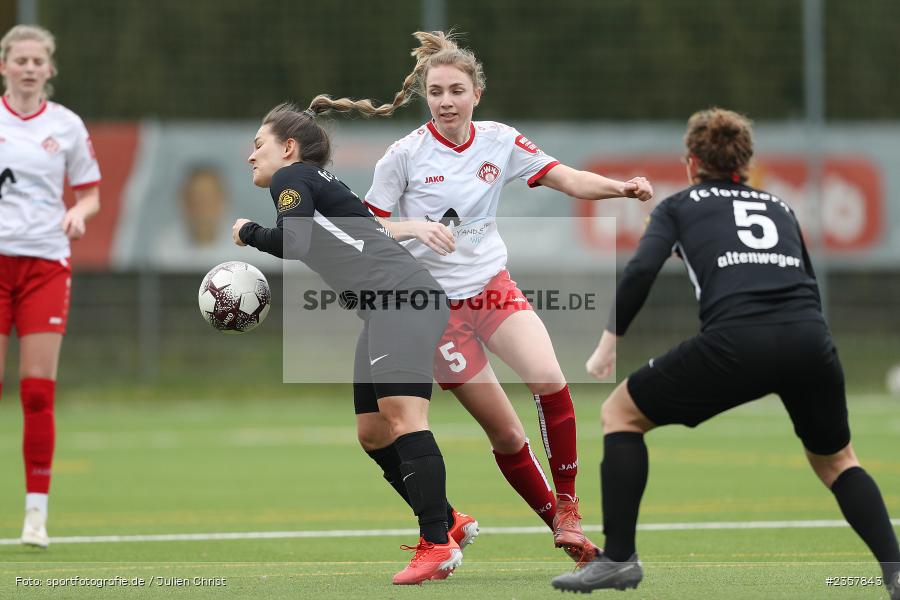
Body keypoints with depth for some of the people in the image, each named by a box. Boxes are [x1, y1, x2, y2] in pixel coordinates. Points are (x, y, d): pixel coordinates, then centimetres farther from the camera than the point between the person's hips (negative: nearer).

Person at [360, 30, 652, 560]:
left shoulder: (499, 142, 0)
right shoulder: (405, 155, -8)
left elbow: (567, 179, -6)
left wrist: (621, 188, -24)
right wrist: (415, 227, -23)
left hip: (494, 286, 2)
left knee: (549, 379, -24)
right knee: (506, 433, -4)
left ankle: (568, 510, -10)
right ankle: (554, 519, 14)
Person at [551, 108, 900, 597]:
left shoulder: (679, 206, 20)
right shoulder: (779, 206, 31)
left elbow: (641, 269, 4)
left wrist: (608, 344, 12)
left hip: (736, 340, -4)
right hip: (810, 338, 4)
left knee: (620, 413, 16)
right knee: (835, 460, 28)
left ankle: (618, 558, 7)